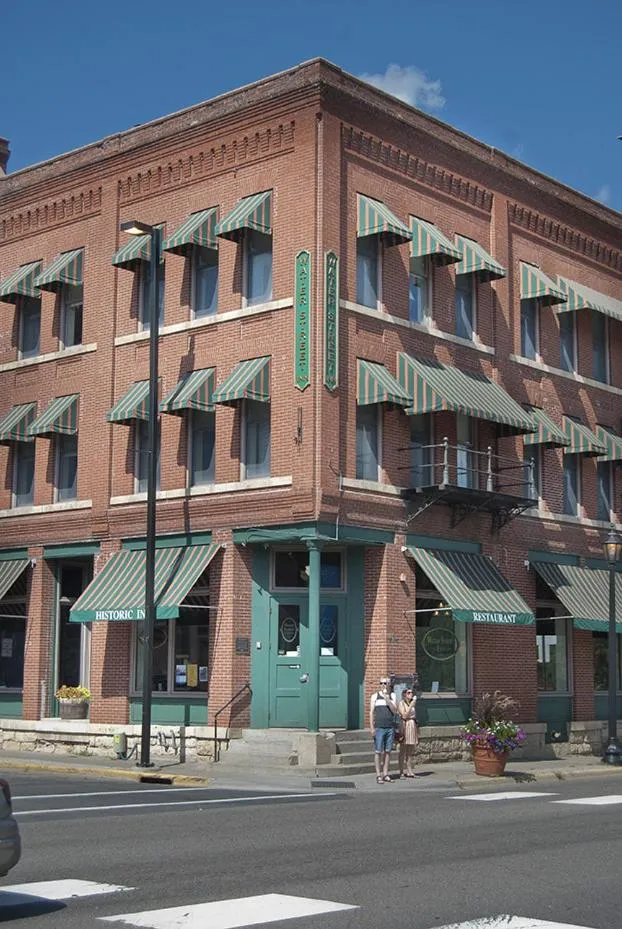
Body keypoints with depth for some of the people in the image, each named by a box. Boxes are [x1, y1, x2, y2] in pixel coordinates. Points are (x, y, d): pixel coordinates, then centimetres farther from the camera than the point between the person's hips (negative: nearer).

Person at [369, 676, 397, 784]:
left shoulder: (392, 696, 11)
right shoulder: (375, 696, 5)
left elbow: (394, 710, 1)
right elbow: (371, 712, 2)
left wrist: (387, 699, -10)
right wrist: (372, 728, -6)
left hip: (390, 727, 3)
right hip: (379, 728, -3)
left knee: (387, 751, 4)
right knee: (378, 751, -5)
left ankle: (385, 774, 10)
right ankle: (378, 775, -3)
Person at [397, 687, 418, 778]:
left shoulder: (413, 703, 15)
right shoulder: (401, 703, -4)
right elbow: (404, 715, -15)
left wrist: (417, 730, 15)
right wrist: (411, 705, -18)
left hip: (413, 726, 6)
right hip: (405, 726, -6)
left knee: (411, 751, 7)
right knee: (403, 751, -3)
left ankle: (409, 771, 11)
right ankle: (401, 772, 0)